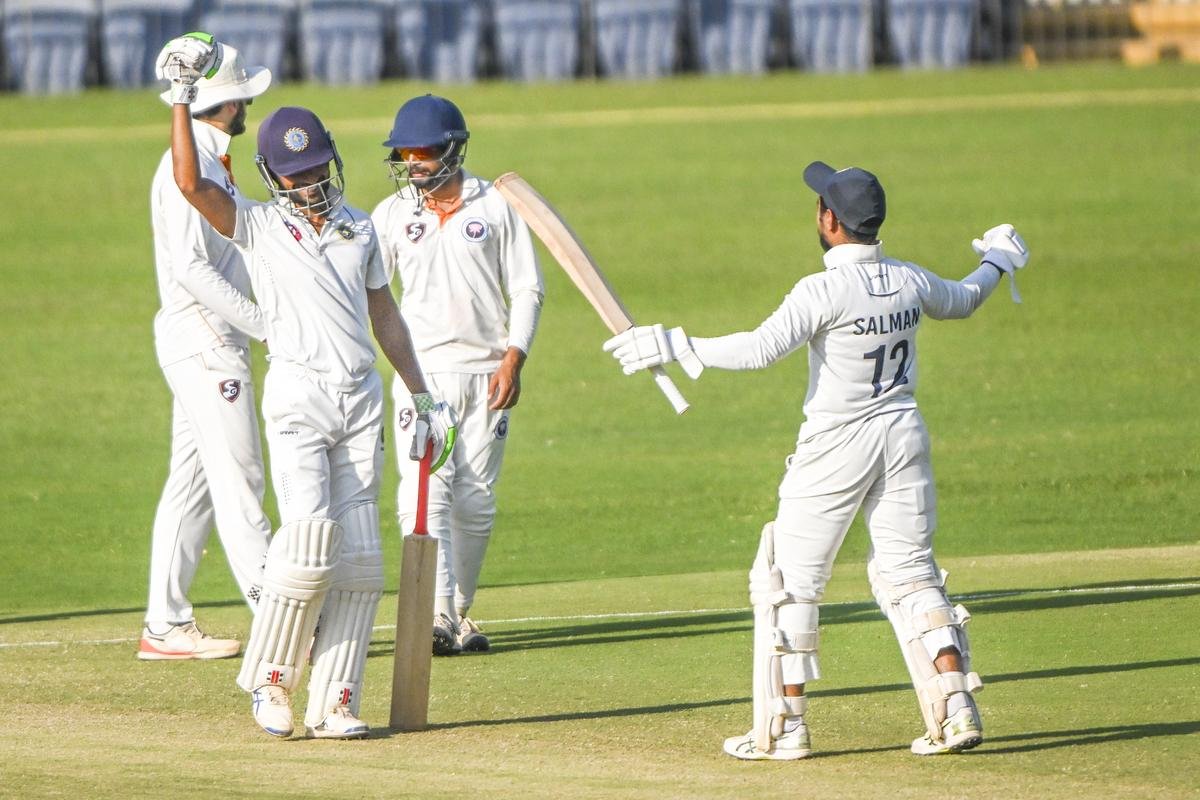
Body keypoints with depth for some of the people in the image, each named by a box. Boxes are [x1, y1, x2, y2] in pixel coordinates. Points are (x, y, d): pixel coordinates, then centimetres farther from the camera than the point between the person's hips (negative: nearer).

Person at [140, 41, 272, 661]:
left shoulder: (212, 163, 17)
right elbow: (190, 267, -23)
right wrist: (266, 323, -24)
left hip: (212, 341, 10)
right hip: (205, 340, -10)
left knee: (192, 482, 10)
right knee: (238, 482, -9)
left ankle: (166, 627, 11)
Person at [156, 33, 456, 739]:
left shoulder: (360, 229, 16)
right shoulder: (258, 227, 3)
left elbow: (386, 315, 21)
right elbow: (191, 182, -13)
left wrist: (422, 397, 19)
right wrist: (182, 97, -18)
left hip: (363, 398, 4)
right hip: (299, 395, -4)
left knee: (359, 555, -1)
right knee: (309, 533, -19)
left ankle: (334, 704, 0)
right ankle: (270, 678, -3)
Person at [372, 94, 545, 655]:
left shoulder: (493, 208, 3)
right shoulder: (391, 216, 6)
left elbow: (526, 288, 4)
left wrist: (513, 358, -7)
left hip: (484, 374, 0)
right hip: (421, 372, 0)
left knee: (475, 503, 3)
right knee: (425, 493, -15)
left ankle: (460, 612, 16)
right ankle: (436, 617, -23)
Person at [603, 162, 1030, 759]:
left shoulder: (825, 290, -19)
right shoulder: (913, 282, 2)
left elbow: (761, 348, -29)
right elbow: (962, 301, 24)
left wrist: (675, 347, -26)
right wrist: (998, 261, 44)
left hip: (837, 447, -6)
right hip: (904, 435, 6)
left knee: (788, 581, 4)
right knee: (909, 575, 13)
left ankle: (784, 727, 3)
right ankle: (955, 706, 2)